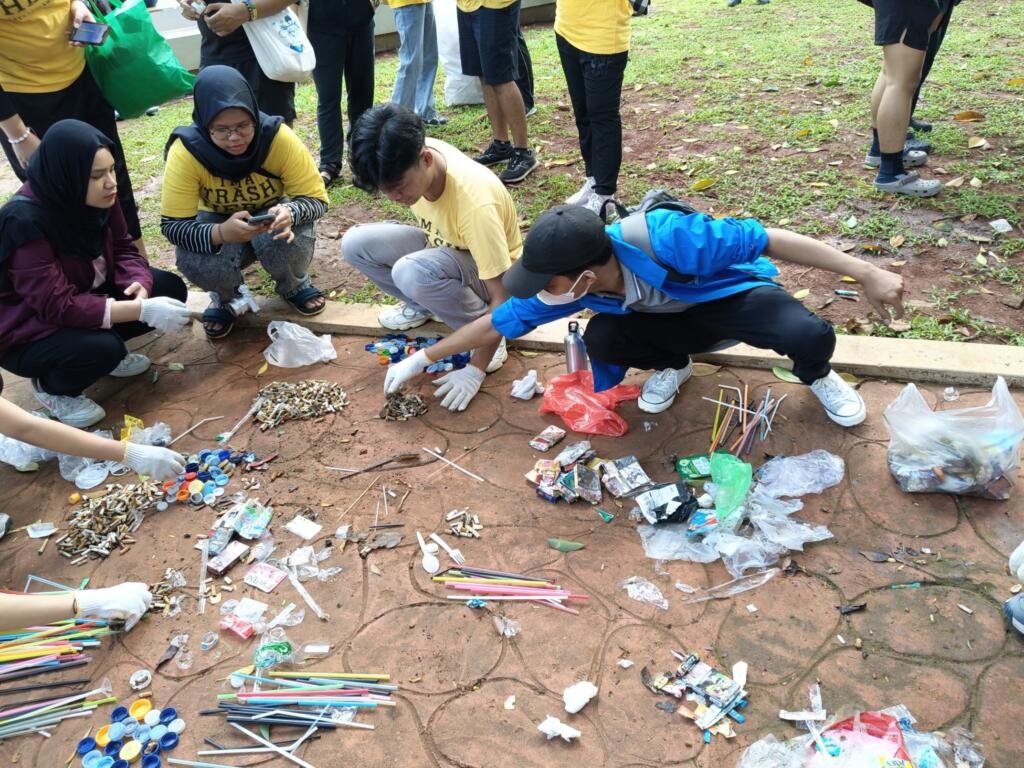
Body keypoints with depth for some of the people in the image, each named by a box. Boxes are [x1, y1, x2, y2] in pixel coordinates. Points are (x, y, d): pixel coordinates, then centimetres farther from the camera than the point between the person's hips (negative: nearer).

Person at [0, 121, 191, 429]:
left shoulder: (99, 197, -12)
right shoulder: (25, 221, -31)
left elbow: (123, 248, -3)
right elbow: (57, 306, -33)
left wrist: (140, 286, -27)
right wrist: (141, 310, -39)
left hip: (88, 295, 7)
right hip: (28, 331, -7)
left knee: (170, 288, -9)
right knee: (102, 348, -34)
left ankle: (108, 350, 9)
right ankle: (50, 387, -1)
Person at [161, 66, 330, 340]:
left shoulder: (278, 137, -28)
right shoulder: (185, 151, -27)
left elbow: (316, 199, -22)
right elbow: (173, 225, -27)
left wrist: (289, 213, -47)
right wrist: (221, 233, -48)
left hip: (272, 218, 0)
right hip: (219, 225, 1)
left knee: (287, 239, -35)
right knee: (192, 261, -31)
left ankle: (295, 286, 2)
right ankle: (228, 297, 6)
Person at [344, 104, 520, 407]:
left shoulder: (474, 202, -38)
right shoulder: (409, 160, -20)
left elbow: (503, 297, -33)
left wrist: (475, 369, -32)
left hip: (490, 271, -6)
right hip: (442, 245, 7)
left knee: (411, 272, -37)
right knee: (355, 244, -13)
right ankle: (423, 304, 8)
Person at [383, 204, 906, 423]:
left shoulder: (664, 238, -41)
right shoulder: (569, 285, -24)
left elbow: (768, 239, -33)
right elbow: (498, 323, -11)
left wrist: (867, 274, -31)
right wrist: (423, 358, -6)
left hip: (736, 295, -3)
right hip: (673, 318, 4)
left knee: (810, 335, -33)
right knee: (601, 337, -25)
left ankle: (818, 378, 5)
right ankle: (672, 366, 7)